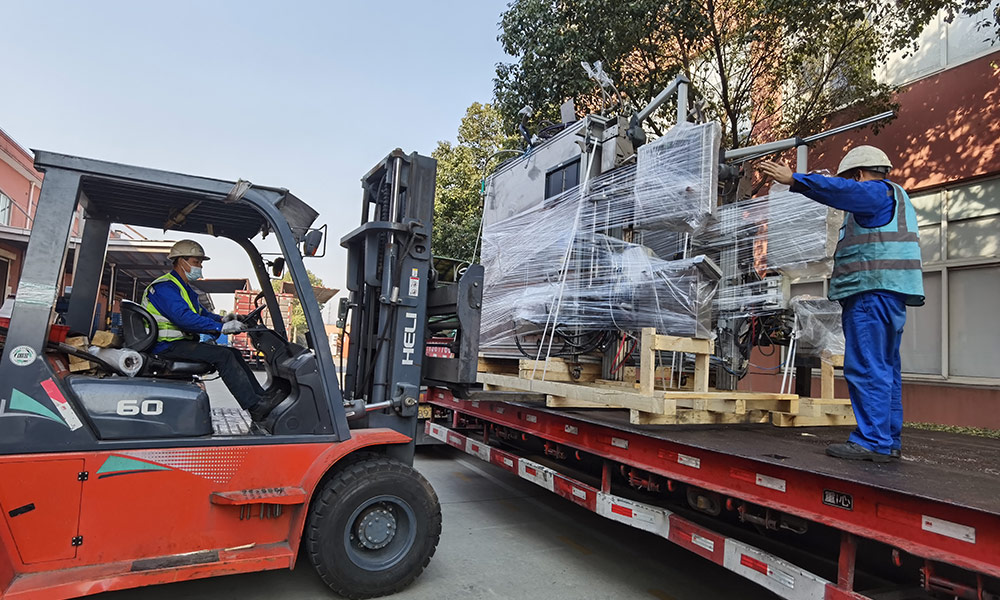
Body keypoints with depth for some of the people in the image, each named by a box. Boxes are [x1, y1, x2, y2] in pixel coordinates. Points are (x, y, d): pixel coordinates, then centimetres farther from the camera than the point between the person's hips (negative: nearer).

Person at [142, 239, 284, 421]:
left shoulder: (185, 288, 21)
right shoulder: (164, 287, -14)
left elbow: (201, 313, 20)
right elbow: (184, 317, -28)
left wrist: (222, 319, -3)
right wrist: (221, 327, -31)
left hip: (182, 342, 10)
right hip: (168, 346, -10)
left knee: (233, 353, -1)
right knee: (223, 355, -25)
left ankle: (261, 396, -5)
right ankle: (255, 406, -27)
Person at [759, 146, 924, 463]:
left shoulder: (878, 191, -3)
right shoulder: (895, 196, 28)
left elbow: (841, 190, -18)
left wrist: (794, 179, -19)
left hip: (873, 292, -11)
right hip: (889, 294, 11)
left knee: (865, 367, -12)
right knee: (885, 368, 10)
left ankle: (873, 441, -13)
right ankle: (888, 440, 15)